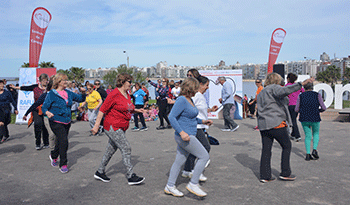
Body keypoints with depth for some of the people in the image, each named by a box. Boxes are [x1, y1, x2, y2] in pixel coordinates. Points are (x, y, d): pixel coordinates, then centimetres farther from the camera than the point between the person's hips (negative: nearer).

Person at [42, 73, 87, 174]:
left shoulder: (68, 93, 9)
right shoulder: (52, 94, -8)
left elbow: (81, 99, 17)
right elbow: (44, 107, -9)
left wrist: (83, 93, -4)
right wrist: (47, 112, -30)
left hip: (67, 122, 6)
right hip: (56, 122, -6)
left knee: (60, 142, 17)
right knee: (64, 141, -15)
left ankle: (53, 156, 46)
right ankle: (63, 164, -1)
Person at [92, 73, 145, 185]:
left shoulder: (127, 94, 11)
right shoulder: (114, 94, -16)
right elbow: (103, 109, -16)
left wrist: (136, 110, 11)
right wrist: (96, 125, -17)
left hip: (120, 128, 9)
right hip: (112, 126, -9)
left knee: (111, 150, 15)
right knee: (126, 149, -10)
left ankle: (100, 172, 30)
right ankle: (131, 177, -4)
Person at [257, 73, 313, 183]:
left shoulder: (261, 93, 23)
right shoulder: (274, 88, -4)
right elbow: (284, 90, -25)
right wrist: (302, 84, -28)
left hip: (263, 124, 8)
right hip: (276, 123, -8)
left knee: (266, 150, 8)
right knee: (287, 146, 8)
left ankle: (265, 176, 9)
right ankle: (285, 173, 10)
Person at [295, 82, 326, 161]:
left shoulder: (301, 96, 0)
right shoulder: (317, 95, -3)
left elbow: (296, 109, -1)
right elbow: (324, 108, -6)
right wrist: (318, 110, 15)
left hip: (304, 119, 1)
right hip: (315, 119, -1)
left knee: (308, 136, 13)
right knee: (316, 134, 22)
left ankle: (308, 154, 4)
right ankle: (314, 150, 2)